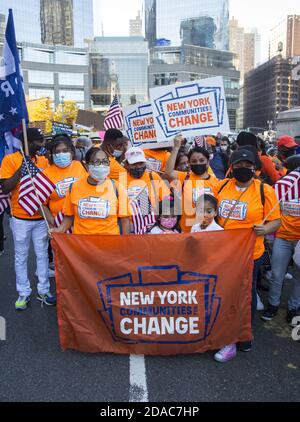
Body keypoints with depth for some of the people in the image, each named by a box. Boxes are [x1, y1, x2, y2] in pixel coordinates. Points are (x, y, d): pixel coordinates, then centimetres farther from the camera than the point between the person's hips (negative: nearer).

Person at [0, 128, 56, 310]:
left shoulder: (44, 161, 4)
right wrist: (22, 167, -18)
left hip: (41, 217, 3)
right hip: (21, 218, -3)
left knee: (42, 255, 11)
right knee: (21, 257, 9)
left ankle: (43, 291, 24)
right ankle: (24, 293, 23)